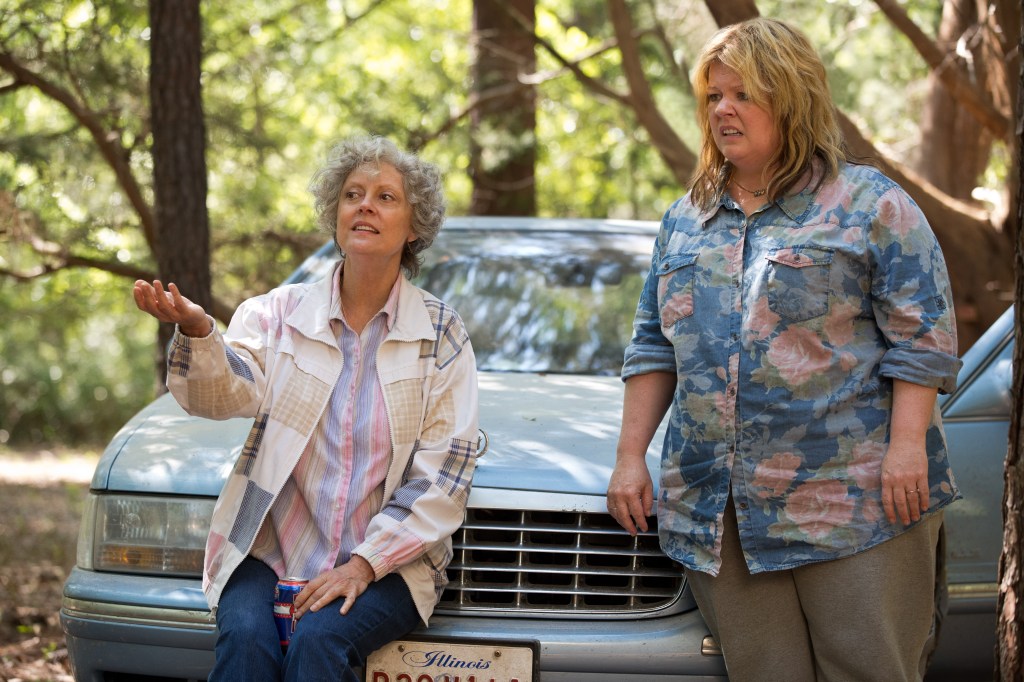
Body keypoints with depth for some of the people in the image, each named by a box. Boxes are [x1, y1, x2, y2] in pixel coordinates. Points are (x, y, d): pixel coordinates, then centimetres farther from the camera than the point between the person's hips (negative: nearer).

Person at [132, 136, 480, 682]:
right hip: (270, 552, 1)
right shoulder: (281, 313, 6)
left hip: (385, 561, -1)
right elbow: (228, 392, -12)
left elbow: (443, 474, -2)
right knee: (246, 637, -28)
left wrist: (365, 562, -13)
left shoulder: (441, 335, 4)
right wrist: (196, 332, -34)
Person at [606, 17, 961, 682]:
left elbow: (922, 335, -4)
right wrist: (631, 456, 13)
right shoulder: (687, 220, 19)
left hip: (853, 499, -5)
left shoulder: (868, 203, 2)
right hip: (718, 509, 5)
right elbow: (653, 347, 21)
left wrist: (907, 445, -14)